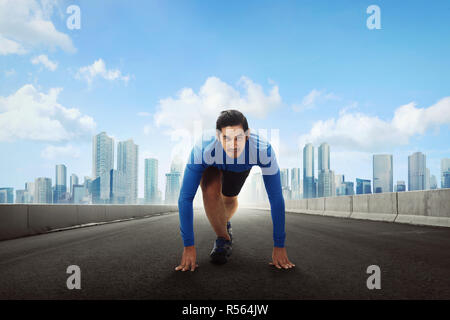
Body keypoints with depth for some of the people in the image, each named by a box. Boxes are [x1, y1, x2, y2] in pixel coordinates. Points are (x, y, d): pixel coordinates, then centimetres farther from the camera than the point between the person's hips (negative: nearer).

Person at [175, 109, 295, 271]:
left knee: (229, 199, 19)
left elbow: (276, 199, -36)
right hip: (213, 165, -1)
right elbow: (185, 198, -39)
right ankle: (223, 238, -5)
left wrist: (279, 246, -33)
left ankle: (224, 223, 55)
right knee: (211, 192, -29)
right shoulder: (203, 150, -46)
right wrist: (188, 246, -39)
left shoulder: (263, 150, -44)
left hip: (241, 166, 2)